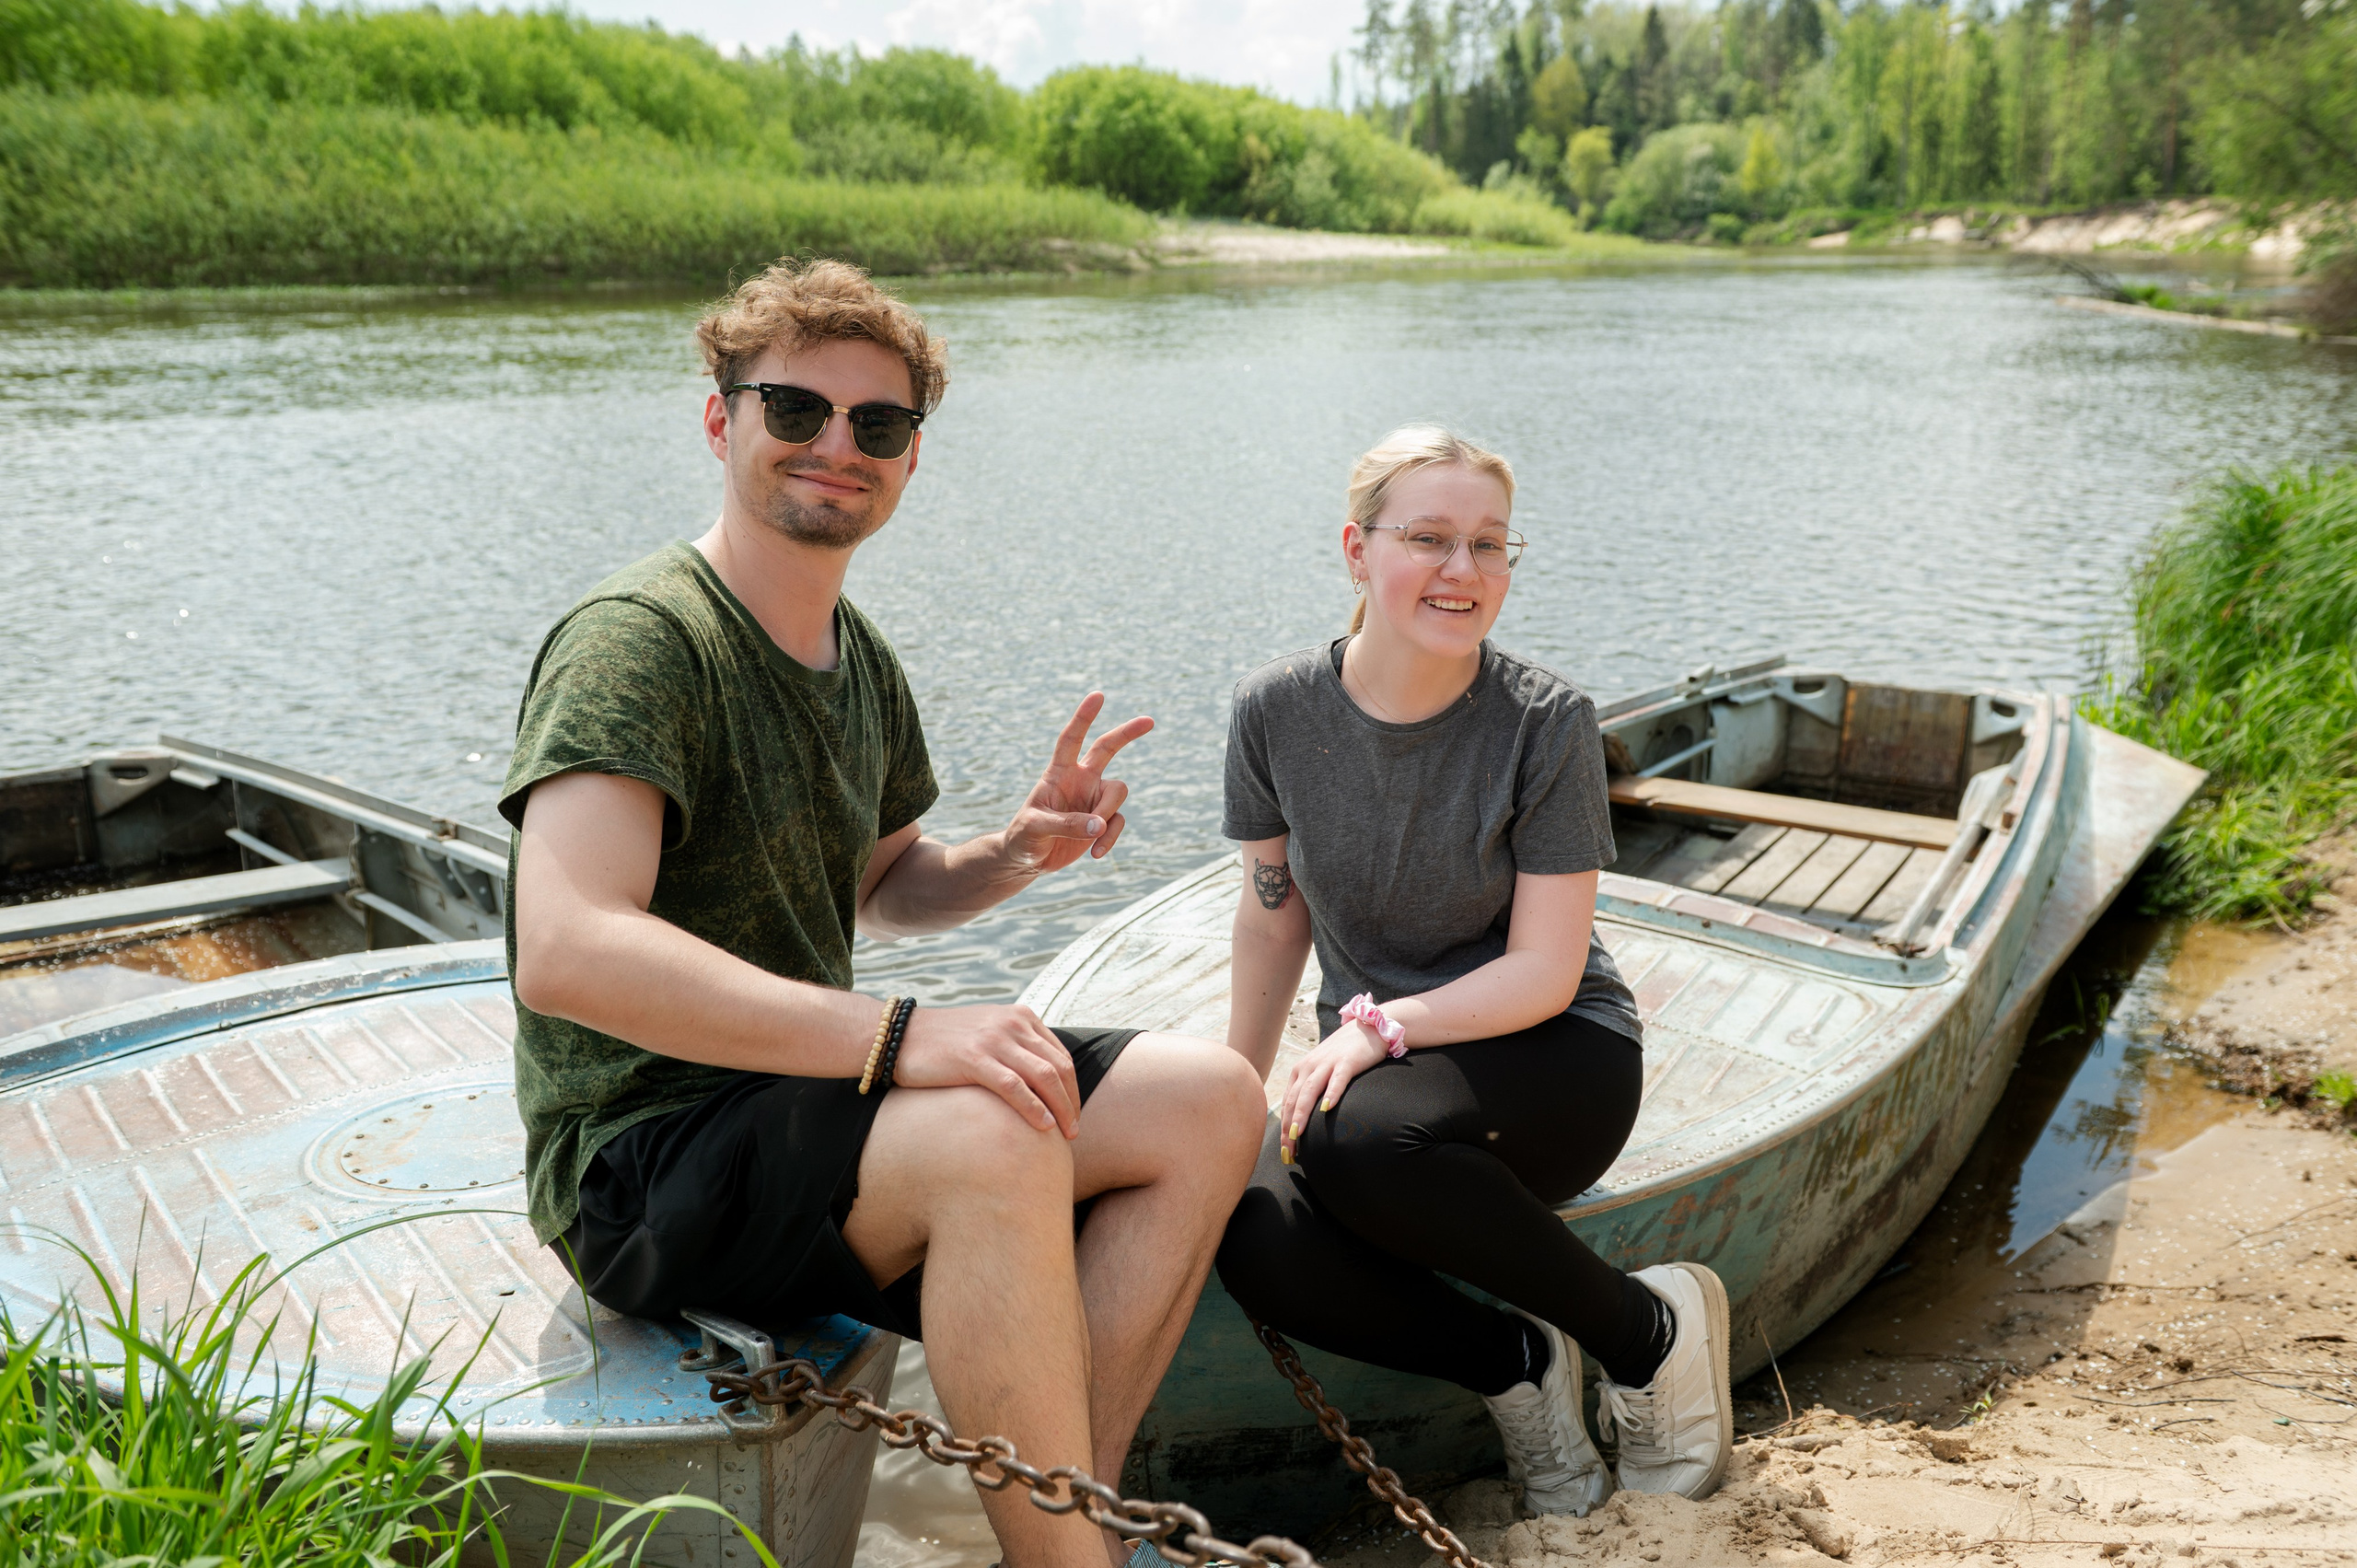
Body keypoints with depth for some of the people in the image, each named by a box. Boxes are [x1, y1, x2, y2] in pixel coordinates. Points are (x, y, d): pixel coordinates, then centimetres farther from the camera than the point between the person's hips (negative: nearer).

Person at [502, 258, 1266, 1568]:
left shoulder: (862, 659, 11)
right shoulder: (641, 638, -16)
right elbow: (566, 951, -29)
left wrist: (1020, 853, 2)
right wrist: (893, 1036, -35)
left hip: (811, 1102, 9)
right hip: (644, 1156, -8)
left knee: (1210, 1097, -4)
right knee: (994, 1138, -36)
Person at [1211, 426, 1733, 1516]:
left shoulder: (1547, 722, -14)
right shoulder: (1276, 710, -6)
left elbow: (1546, 972, -14)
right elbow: (1273, 912, 7)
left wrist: (1382, 1025, -27)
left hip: (1555, 1064, -2)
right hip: (1374, 1067, 3)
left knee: (1354, 1141, -36)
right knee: (1258, 1247, -29)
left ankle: (1650, 1328, -11)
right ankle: (1516, 1362, -3)